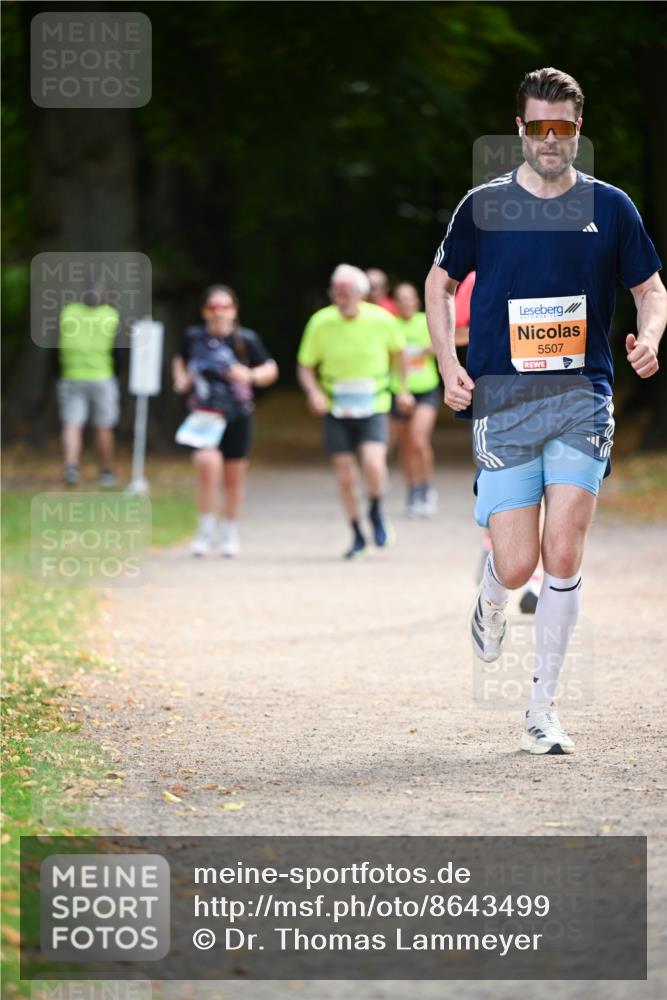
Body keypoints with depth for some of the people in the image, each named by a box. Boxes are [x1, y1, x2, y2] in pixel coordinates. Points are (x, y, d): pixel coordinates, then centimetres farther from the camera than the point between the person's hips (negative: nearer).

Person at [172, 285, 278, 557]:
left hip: (237, 416, 1)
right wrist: (181, 379, 1)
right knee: (208, 462, -25)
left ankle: (229, 532, 33)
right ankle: (206, 530, -13)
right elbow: (180, 360, 21)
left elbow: (270, 369, 3)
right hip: (204, 414, -1)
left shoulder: (246, 339, -5)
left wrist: (250, 375, -17)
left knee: (234, 475, 11)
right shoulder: (193, 336, 0)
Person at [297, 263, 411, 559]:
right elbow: (305, 366, 0)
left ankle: (376, 512, 7)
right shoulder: (320, 323, -9)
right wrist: (314, 391, -19)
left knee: (373, 463, -23)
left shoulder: (382, 320, -9)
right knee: (345, 477, 0)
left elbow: (398, 351, 12)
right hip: (336, 412, 1)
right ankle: (357, 536, 19)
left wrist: (403, 389, 15)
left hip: (374, 408, -1)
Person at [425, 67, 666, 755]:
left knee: (563, 558, -10)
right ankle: (491, 599, 33)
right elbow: (441, 282, 17)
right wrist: (447, 363, 4)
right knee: (516, 565, -6)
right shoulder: (484, 205, 5)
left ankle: (542, 708, 2)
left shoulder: (609, 206, 6)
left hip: (582, 395, 0)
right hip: (501, 398, 0)